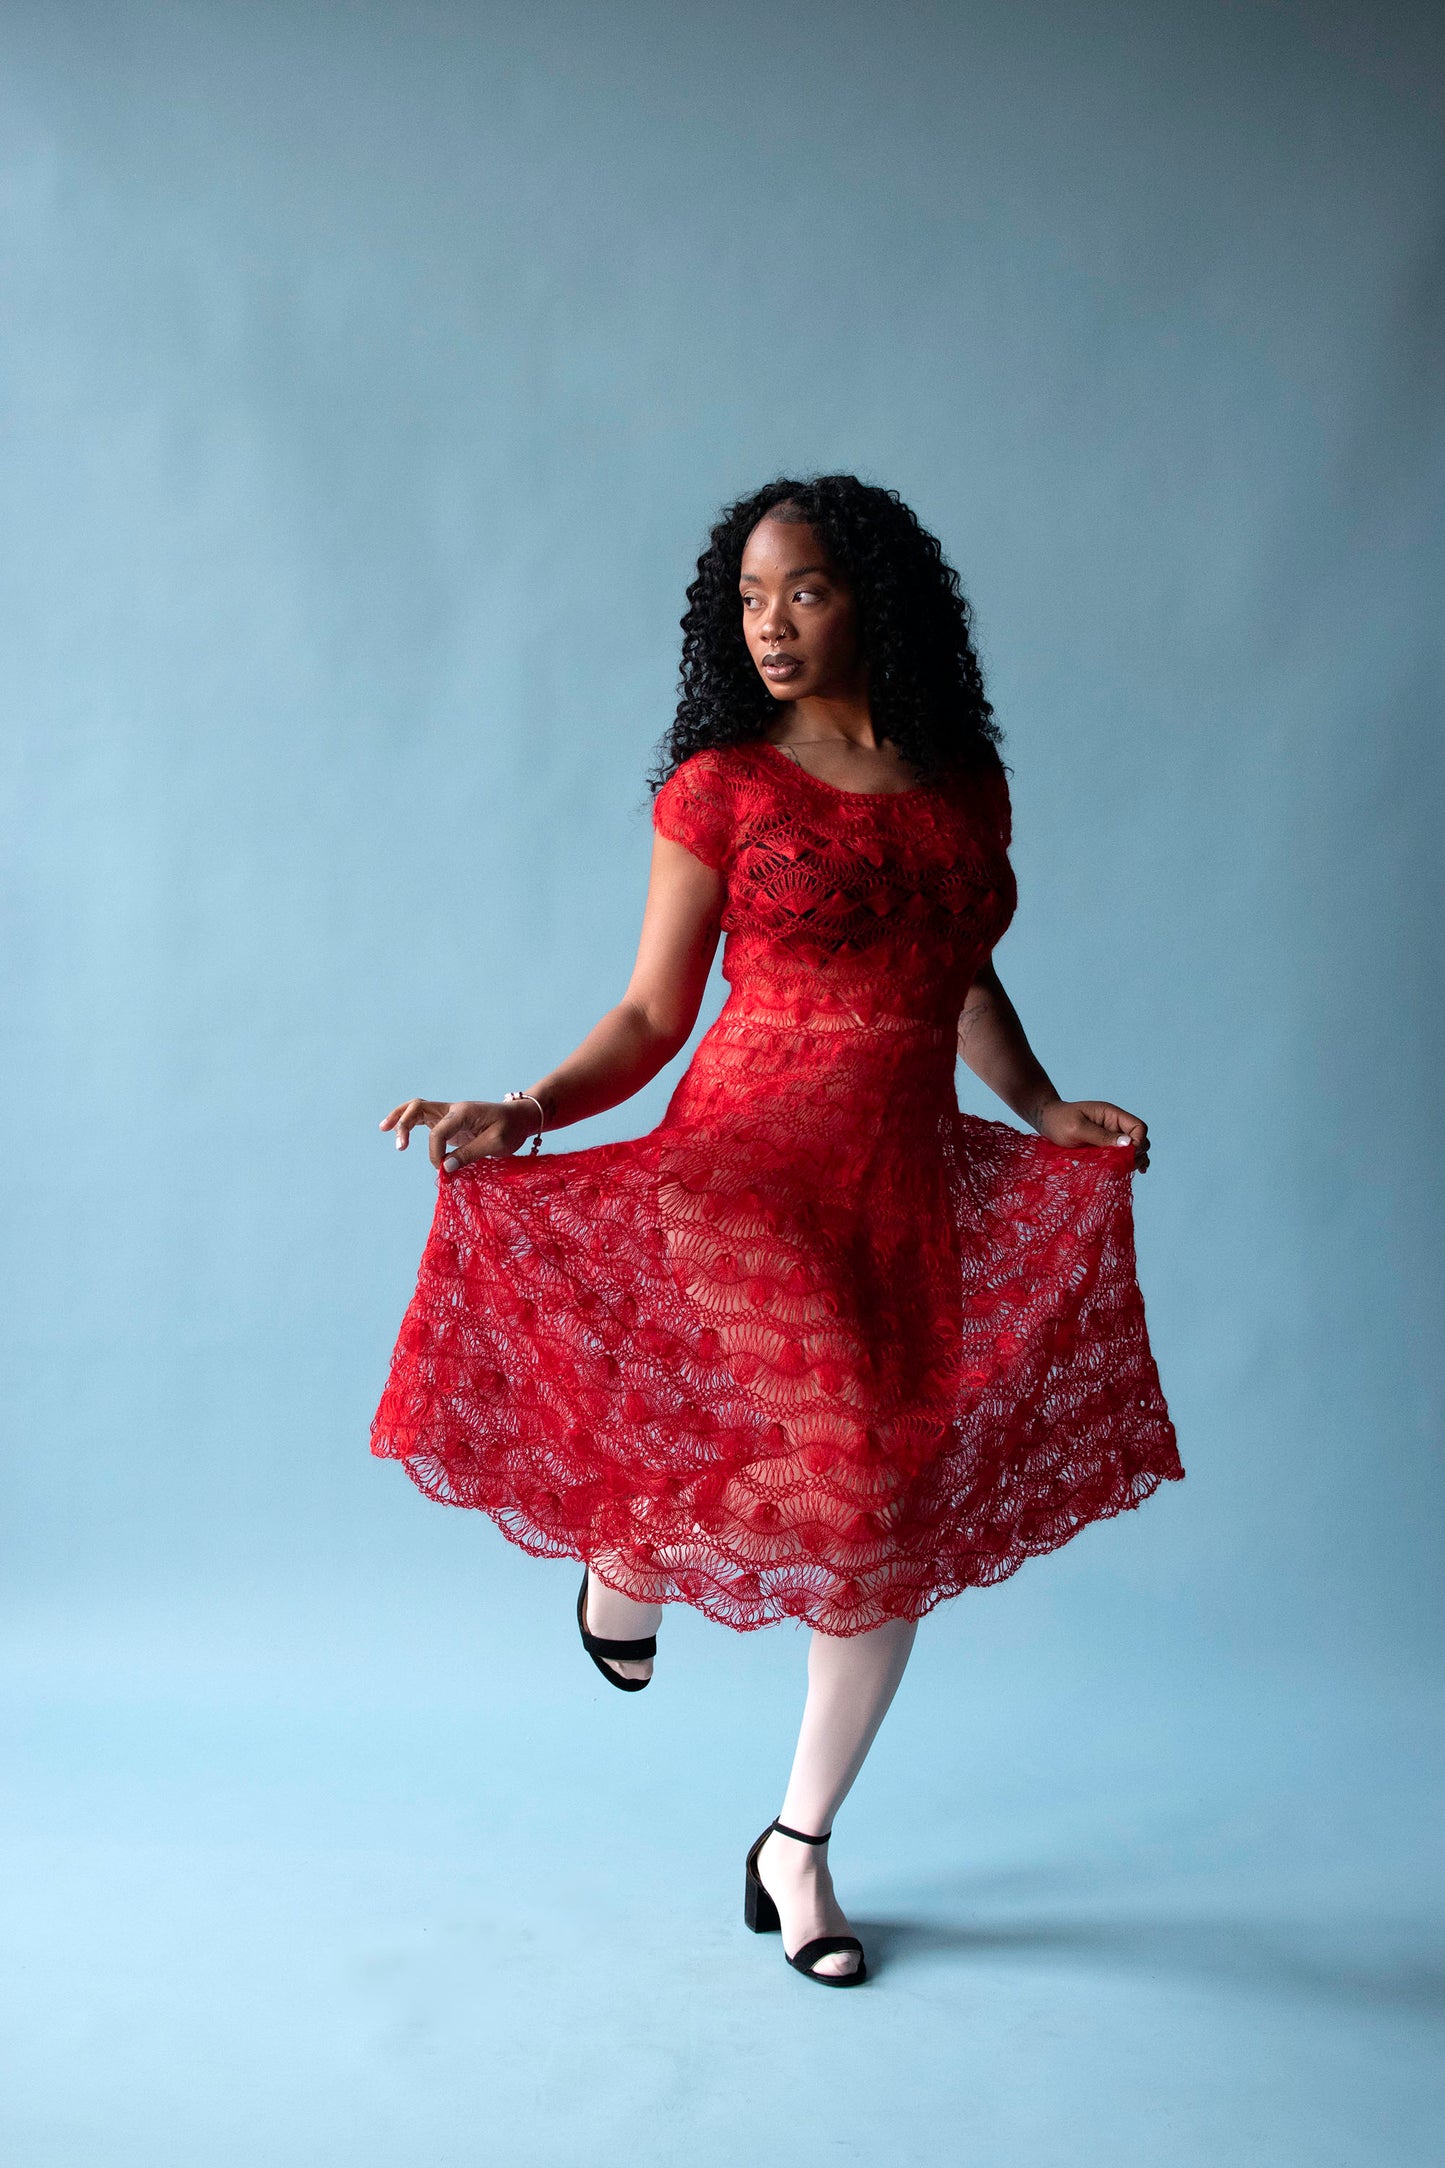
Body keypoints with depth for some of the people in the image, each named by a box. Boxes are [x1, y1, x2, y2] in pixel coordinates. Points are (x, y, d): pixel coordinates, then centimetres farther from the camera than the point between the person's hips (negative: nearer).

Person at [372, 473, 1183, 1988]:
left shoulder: (964, 786, 9)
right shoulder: (720, 787, -1)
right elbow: (651, 1015, -1)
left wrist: (1047, 1110, 8)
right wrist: (525, 1112, -15)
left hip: (910, 1184, 4)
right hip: (747, 1159, -4)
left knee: (895, 1532, 8)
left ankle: (798, 1850, 30)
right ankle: (627, 1558, 15)